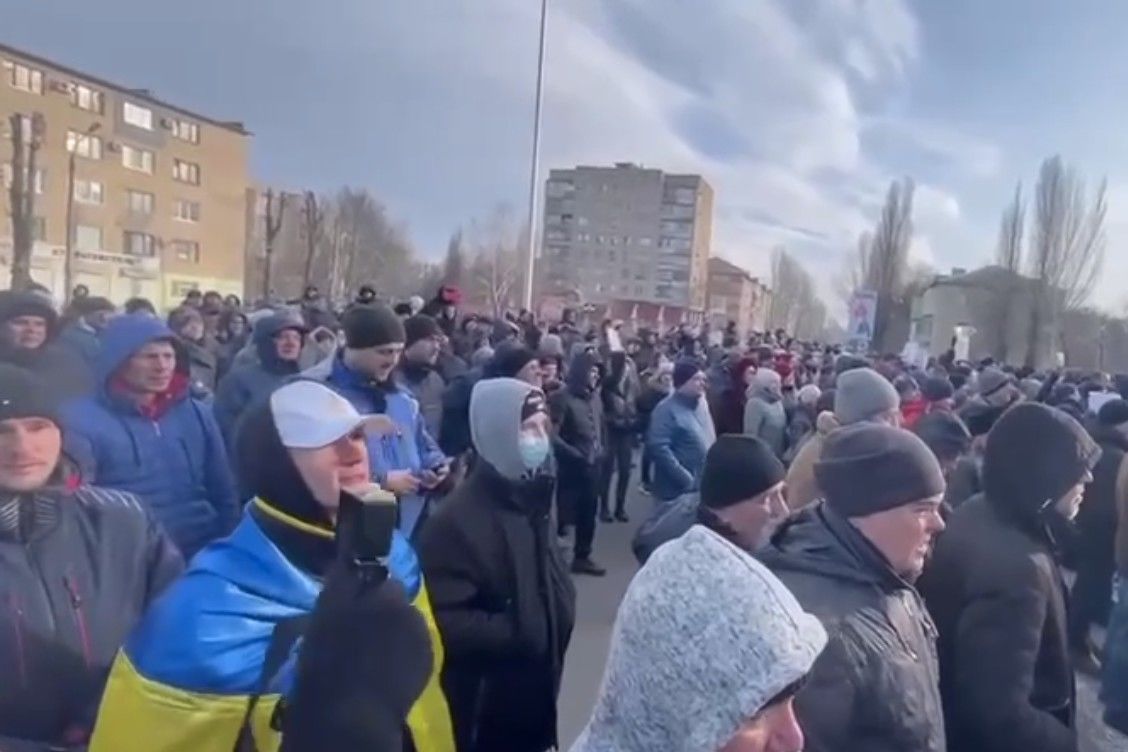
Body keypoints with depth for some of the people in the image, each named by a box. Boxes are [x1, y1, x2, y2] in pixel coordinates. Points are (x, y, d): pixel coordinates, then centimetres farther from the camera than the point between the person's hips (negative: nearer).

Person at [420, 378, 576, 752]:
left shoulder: (531, 501, 6)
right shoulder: (458, 519, -22)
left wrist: (559, 612, 6)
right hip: (484, 715, -8)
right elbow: (445, 624, -28)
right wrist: (520, 633, -24)